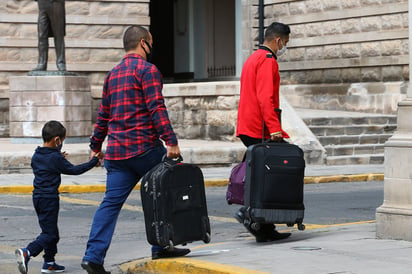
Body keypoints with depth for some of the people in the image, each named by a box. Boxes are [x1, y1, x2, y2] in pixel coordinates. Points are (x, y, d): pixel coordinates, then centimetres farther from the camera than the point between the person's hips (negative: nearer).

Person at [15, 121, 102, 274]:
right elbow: (74, 170, -8)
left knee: (52, 232, 17)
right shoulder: (55, 158, -14)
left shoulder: (36, 156, 8)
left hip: (38, 197, 9)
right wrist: (94, 161, 0)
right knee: (49, 234, -7)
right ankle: (26, 253, -24)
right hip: (49, 198, -9)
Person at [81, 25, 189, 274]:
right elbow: (157, 108, -15)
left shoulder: (113, 74, 19)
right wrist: (171, 141, -19)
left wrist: (96, 146, 29)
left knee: (111, 202, 2)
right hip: (144, 148, -7)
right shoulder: (147, 70, -5)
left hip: (116, 151, 7)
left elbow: (104, 114, 23)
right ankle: (161, 246, 14)